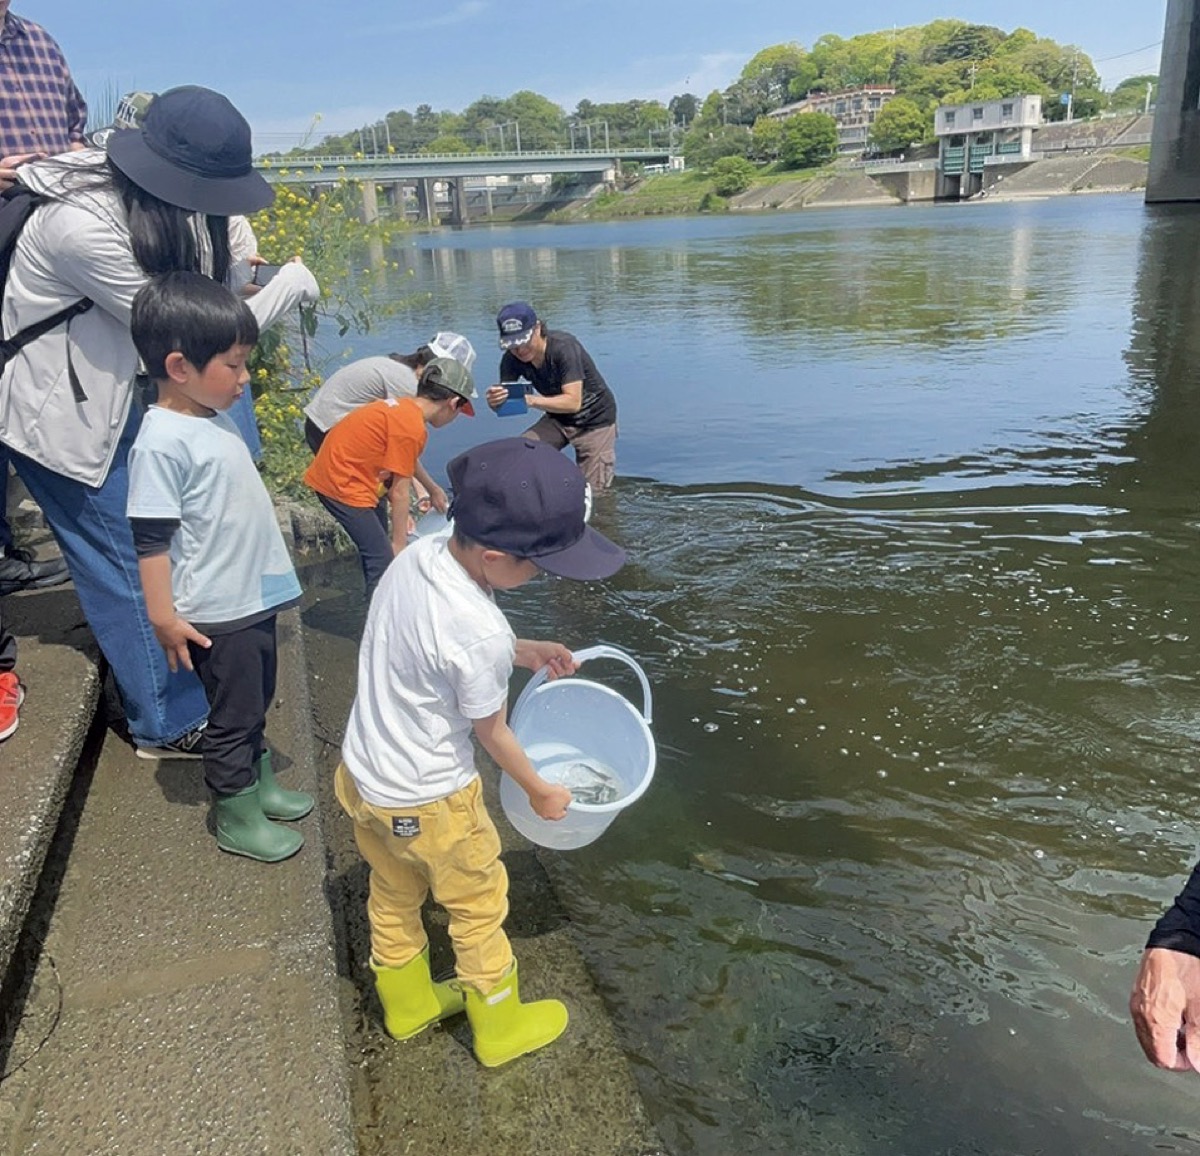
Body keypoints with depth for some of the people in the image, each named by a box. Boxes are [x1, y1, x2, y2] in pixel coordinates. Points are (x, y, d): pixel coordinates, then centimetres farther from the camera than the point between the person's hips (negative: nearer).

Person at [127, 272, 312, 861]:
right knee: (233, 716, 6)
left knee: (256, 703, 22)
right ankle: (236, 820, 23)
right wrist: (163, 617, -18)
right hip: (216, 613, -8)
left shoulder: (215, 419, 7)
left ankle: (260, 785, 40)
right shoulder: (161, 442, -21)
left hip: (256, 595, 8)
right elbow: (151, 539, -20)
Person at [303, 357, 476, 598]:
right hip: (341, 484, -11)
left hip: (335, 473, 11)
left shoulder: (404, 407, 9)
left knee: (377, 552, 21)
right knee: (383, 561, -8)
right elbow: (400, 492, -16)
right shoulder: (411, 426, -21)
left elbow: (406, 460, 28)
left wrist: (434, 489, 42)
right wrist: (399, 544, -9)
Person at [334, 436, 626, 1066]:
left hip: (360, 773, 8)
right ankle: (500, 1027, 41)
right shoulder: (481, 636, -35)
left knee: (394, 897, 28)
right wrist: (540, 791, 0)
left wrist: (525, 650, 4)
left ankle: (408, 1003, 53)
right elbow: (491, 733, -18)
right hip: (427, 802, -7)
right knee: (479, 908, 18)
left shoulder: (417, 555, -13)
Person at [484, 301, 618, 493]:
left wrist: (532, 400, -49)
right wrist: (495, 401, -39)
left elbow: (573, 402, -36)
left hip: (594, 419, -5)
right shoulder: (512, 359, -13)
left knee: (592, 491, -3)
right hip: (557, 418, 5)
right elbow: (504, 401, -15)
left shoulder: (564, 347, -30)